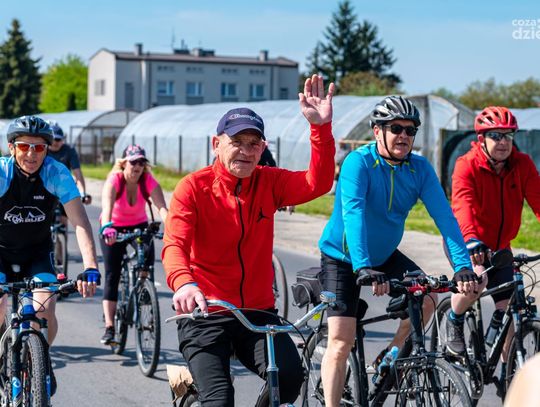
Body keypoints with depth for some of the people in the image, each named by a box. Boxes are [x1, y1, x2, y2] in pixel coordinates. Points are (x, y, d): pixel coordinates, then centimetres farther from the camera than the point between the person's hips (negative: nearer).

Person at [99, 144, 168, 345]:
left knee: (147, 261, -22)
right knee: (112, 276, -10)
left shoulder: (148, 181, -20)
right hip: (113, 228, -2)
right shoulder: (114, 180, -26)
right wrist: (107, 228, -62)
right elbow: (107, 206, -43)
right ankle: (109, 327, -10)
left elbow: (161, 206, -34)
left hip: (138, 225, 2)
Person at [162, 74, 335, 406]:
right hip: (206, 314, -3)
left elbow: (317, 183, -12)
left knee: (290, 375, -22)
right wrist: (184, 284, -40)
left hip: (258, 312, 3)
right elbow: (174, 245, -19)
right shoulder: (194, 187, -6)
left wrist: (321, 127, -23)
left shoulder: (268, 182, 5)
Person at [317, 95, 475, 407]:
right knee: (341, 342, -11)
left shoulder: (420, 168, -10)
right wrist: (362, 267, -49)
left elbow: (444, 215, -18)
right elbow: (352, 213, -36)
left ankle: (392, 355, 10)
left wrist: (463, 265, -32)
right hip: (343, 258, -5)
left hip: (385, 255, 5)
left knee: (428, 298, -14)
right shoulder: (359, 162, -23)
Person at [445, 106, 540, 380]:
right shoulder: (467, 165, -22)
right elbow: (462, 205, -37)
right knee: (477, 278, -33)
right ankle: (454, 321, -2)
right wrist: (471, 241, -55)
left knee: (509, 306, -1)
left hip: (499, 245, 4)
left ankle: (508, 368, 17)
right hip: (466, 242, -4)